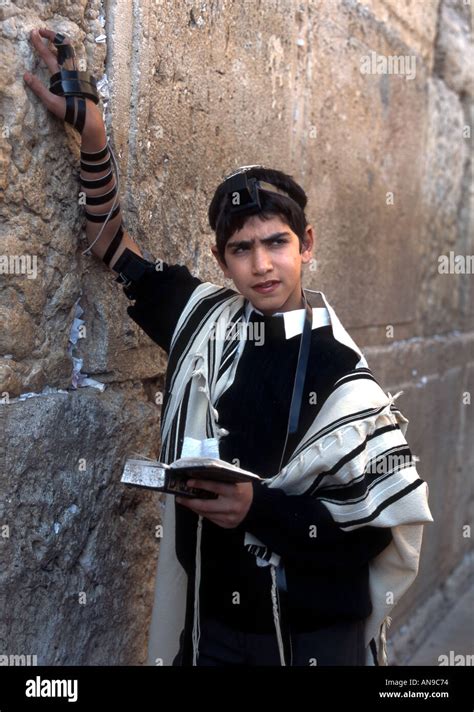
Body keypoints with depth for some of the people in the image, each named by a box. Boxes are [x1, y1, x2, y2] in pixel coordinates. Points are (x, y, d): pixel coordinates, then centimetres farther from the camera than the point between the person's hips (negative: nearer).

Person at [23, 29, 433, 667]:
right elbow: (112, 242, 7)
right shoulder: (206, 321, -4)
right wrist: (93, 137, -6)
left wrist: (261, 509, -22)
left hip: (319, 637, -3)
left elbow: (392, 521, -13)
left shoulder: (341, 373, -15)